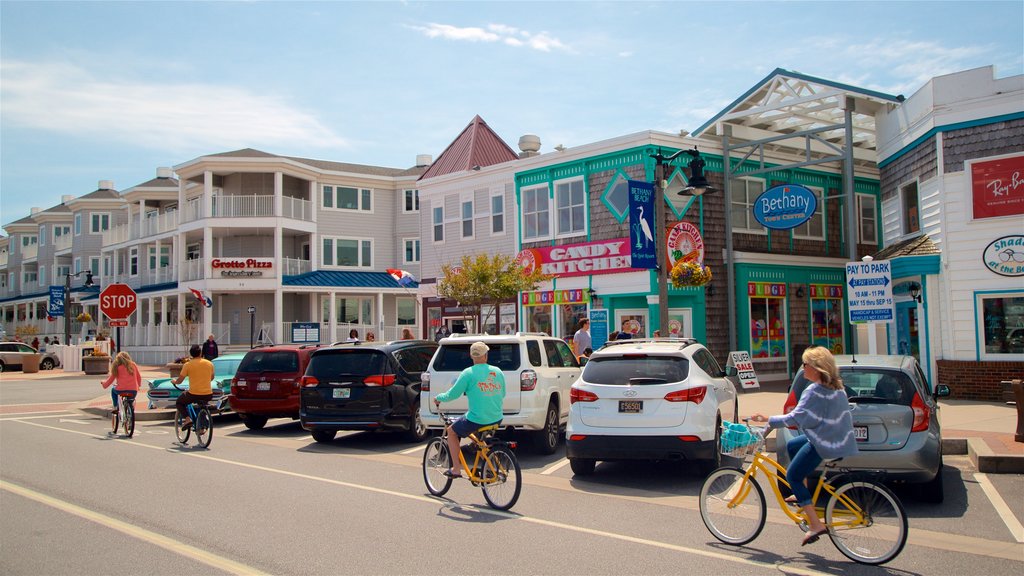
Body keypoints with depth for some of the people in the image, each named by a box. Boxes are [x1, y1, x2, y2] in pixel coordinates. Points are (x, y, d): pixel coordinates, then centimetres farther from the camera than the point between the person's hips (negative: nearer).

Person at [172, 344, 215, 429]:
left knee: (179, 402, 24)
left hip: (194, 394, -3)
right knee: (202, 404, 37)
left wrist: (174, 381, 23)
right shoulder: (209, 363, 5)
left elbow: (179, 381, 0)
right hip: (208, 395, 3)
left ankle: (187, 419, 2)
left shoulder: (188, 364, -4)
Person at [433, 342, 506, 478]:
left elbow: (452, 394, -5)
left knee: (452, 431, 19)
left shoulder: (469, 373, -10)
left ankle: (455, 469, 16)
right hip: (497, 419, 5)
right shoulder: (497, 371, 4)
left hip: (476, 420, -5)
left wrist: (438, 398, 15)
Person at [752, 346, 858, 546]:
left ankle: (815, 524, -6)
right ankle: (802, 495, 28)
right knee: (792, 446, 25)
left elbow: (795, 418, -21)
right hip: (839, 438, 10)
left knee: (793, 476, -1)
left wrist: (768, 420, -13)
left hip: (825, 444, -10)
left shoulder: (815, 391, -20)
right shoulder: (836, 387, 8)